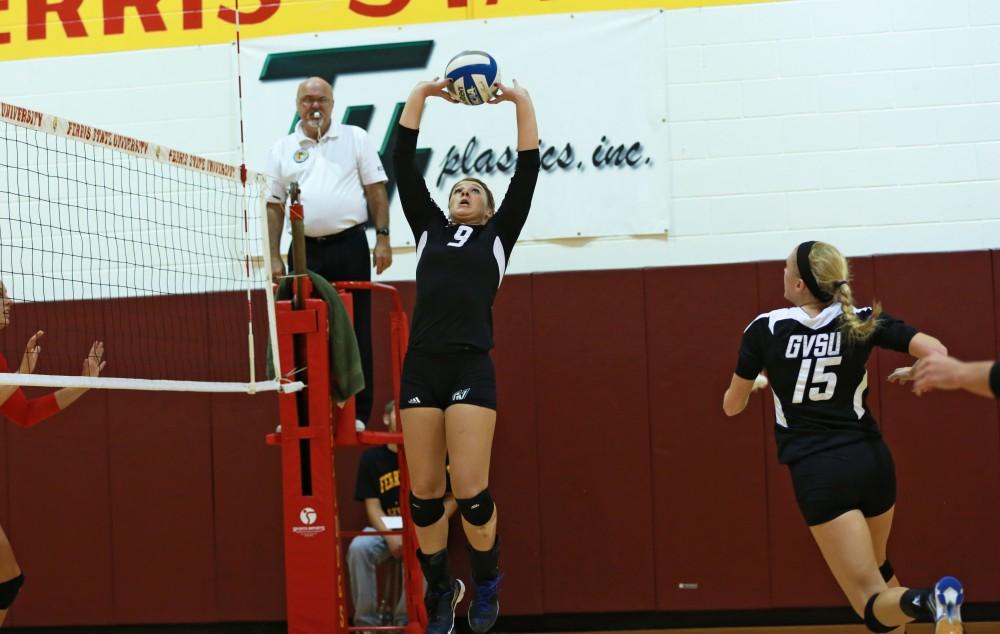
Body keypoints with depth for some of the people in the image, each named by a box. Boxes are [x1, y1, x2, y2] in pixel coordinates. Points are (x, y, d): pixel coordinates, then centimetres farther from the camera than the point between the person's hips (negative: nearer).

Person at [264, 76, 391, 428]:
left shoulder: (355, 138, 7)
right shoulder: (282, 149, 11)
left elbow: (376, 190, 4)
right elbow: (274, 206, 10)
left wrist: (382, 238, -4)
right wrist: (274, 256, 3)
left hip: (349, 246, -1)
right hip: (305, 250, 1)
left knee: (354, 331, 1)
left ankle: (357, 412, 4)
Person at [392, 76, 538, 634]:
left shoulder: (498, 235, 14)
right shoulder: (430, 228, 19)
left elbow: (528, 172, 8)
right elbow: (405, 166, 15)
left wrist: (522, 101, 7)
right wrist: (421, 95, 13)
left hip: (471, 368, -3)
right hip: (421, 367, 3)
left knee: (471, 491, -10)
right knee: (424, 494, 2)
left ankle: (488, 581, 13)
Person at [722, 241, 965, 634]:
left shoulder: (765, 329, -4)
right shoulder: (862, 321, 0)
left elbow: (732, 406, 7)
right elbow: (936, 353, -8)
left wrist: (756, 382, 30)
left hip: (819, 473, -4)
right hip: (872, 461, 4)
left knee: (871, 599, -6)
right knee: (875, 566, 31)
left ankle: (926, 601, -37)